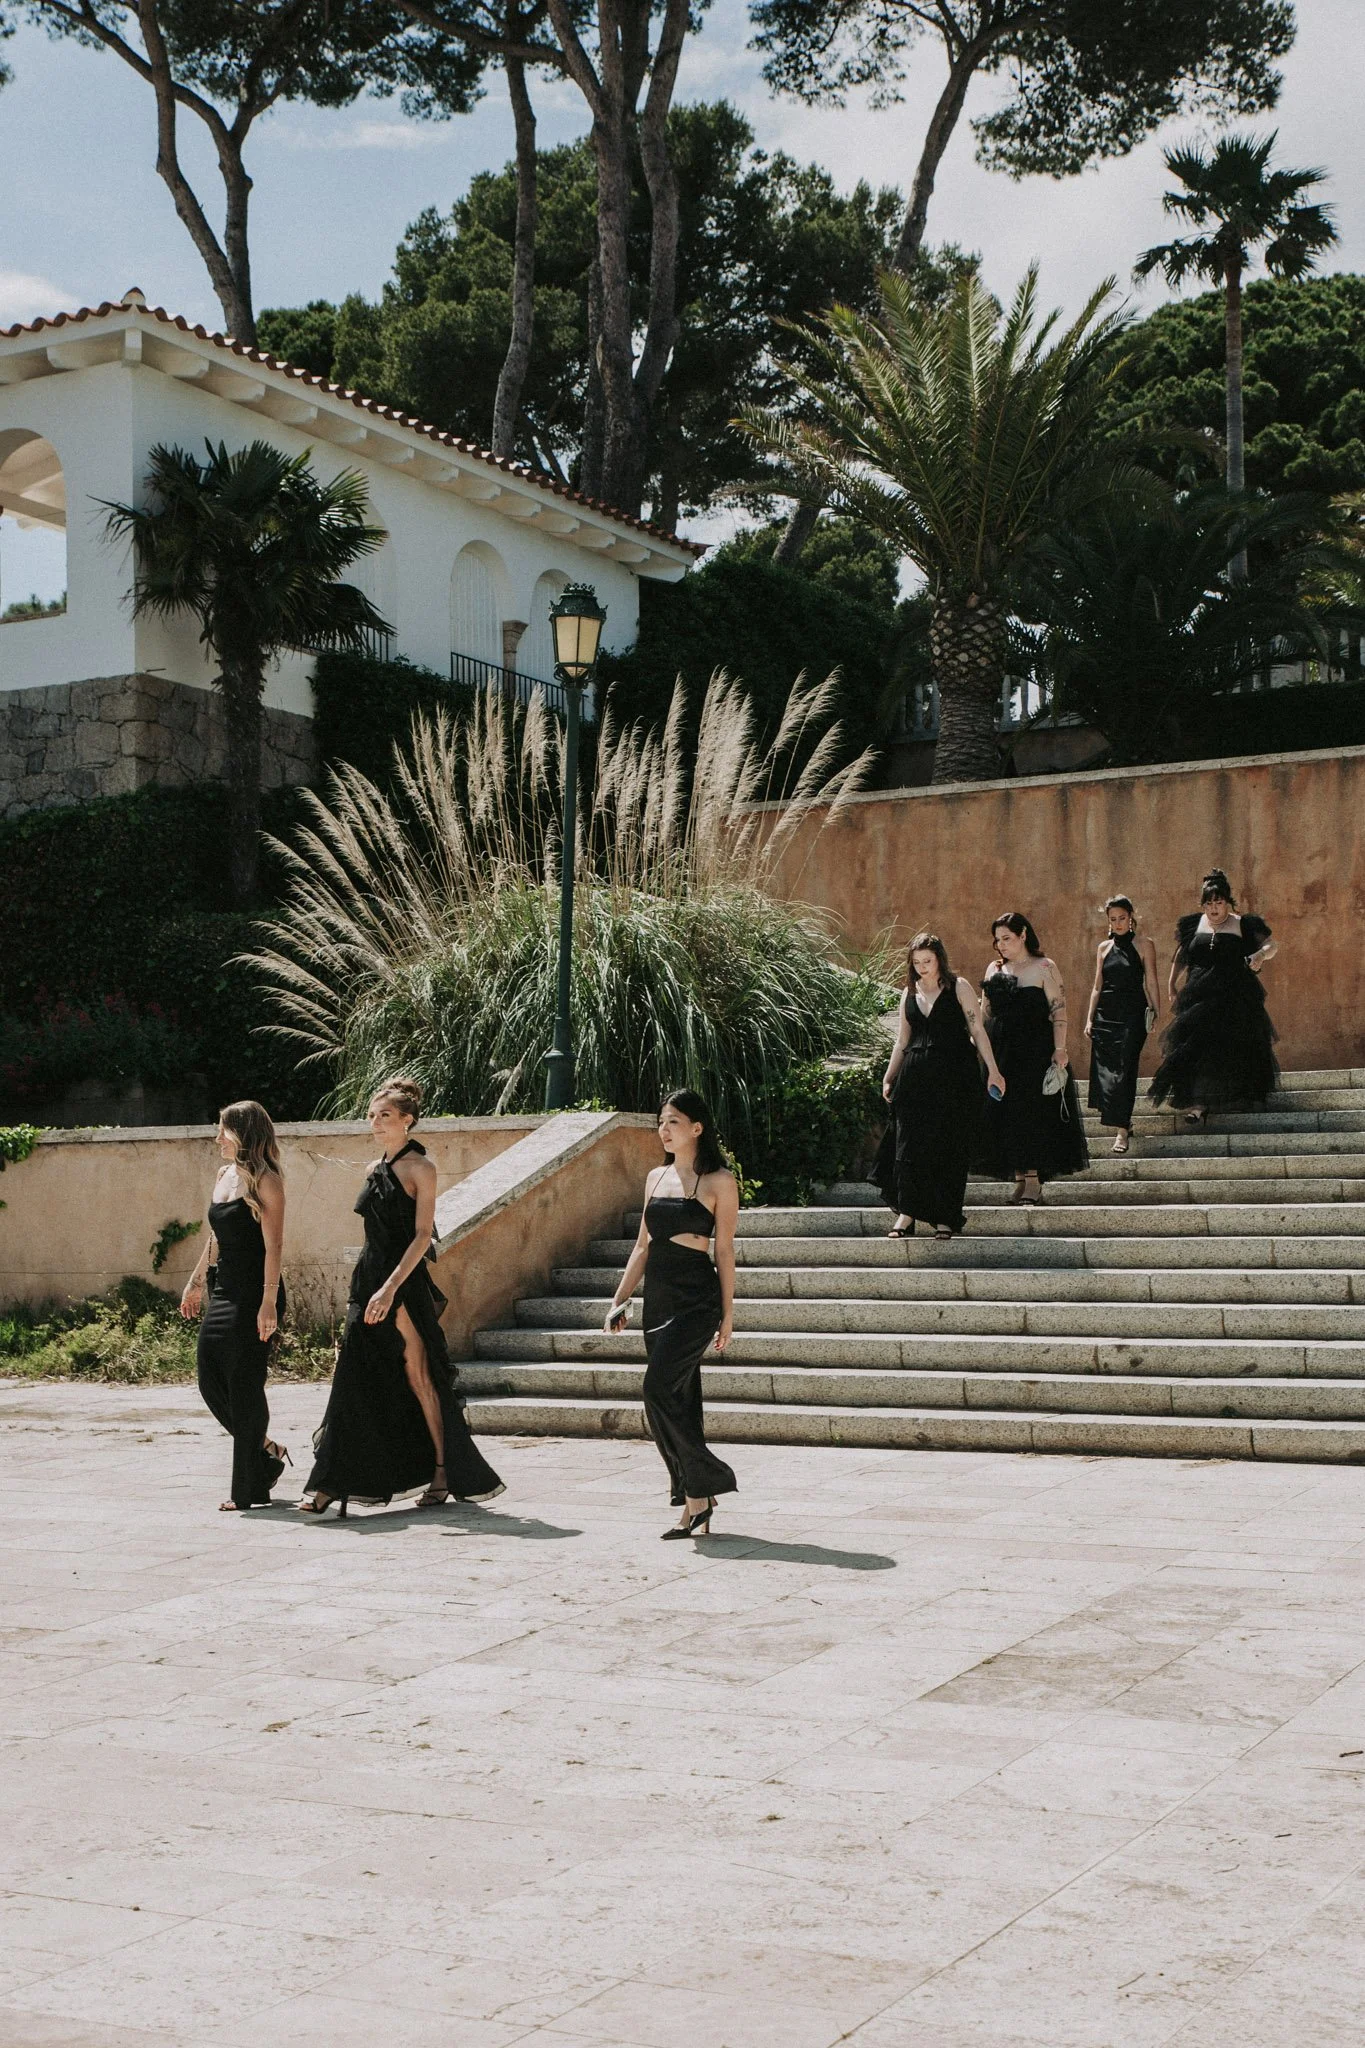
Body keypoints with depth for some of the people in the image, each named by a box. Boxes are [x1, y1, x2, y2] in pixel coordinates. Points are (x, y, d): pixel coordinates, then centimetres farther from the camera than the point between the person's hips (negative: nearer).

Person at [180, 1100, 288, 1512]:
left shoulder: (265, 1181, -10)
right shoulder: (224, 1175, 14)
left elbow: (274, 1243, -15)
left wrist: (269, 1303, -21)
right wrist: (195, 1282, 26)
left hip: (254, 1296, -8)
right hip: (223, 1292, 8)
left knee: (244, 1386, -4)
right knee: (211, 1381, 8)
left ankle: (248, 1490, 5)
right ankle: (266, 1451, 25)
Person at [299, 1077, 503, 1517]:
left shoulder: (420, 1168, -7)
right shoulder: (376, 1169, 15)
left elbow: (422, 1235, -13)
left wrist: (390, 1288, -21)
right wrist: (366, 1285, 18)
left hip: (404, 1283, -7)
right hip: (368, 1281, 7)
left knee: (417, 1376, 0)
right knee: (353, 1379, 1)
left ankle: (443, 1470, 12)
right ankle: (332, 1483, 0)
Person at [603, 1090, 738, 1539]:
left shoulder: (718, 1182, -4)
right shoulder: (657, 1177, 13)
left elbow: (725, 1250, -4)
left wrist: (727, 1313, -5)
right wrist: (620, 1299, 11)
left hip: (696, 1299, -7)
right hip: (658, 1298, 7)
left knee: (659, 1388, -18)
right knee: (678, 1400, 8)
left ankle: (701, 1486, -8)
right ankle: (695, 1507, 14)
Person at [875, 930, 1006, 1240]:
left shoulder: (959, 987, 0)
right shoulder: (909, 993, 13)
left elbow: (977, 1030, -1)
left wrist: (993, 1070, -6)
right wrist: (889, 1078, 14)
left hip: (954, 1077, -4)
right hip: (916, 1079, 4)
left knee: (949, 1147, 0)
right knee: (908, 1144, -3)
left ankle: (945, 1217, 7)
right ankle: (906, 1212, 2)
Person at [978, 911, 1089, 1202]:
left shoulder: (1044, 968, -4)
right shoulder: (994, 969, 12)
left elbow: (1059, 1010, -8)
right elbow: (984, 1012, 16)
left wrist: (1060, 1050, -15)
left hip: (1035, 1050, -5)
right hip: (999, 1050, 5)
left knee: (1032, 1111, -5)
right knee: (1004, 1113, 3)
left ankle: (1033, 1180, -1)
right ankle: (1019, 1177, 9)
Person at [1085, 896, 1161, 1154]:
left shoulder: (1144, 945, 2)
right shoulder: (1104, 947, 12)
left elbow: (1151, 983, 0)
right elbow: (1097, 986, 14)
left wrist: (1157, 1014, -6)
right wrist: (1089, 1018, 9)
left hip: (1132, 1014, -4)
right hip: (1106, 1014, 4)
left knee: (1124, 1068, -11)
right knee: (1104, 1068, 1)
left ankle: (1122, 1130, -12)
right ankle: (1123, 1121, 17)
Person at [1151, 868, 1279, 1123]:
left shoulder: (1244, 925, 2)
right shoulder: (1193, 925, 9)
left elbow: (1271, 945, 0)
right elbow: (1180, 958, 16)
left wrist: (1261, 954, -22)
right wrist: (1172, 987, 8)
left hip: (1236, 998, -1)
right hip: (1199, 996, 1)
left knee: (1236, 1049, 4)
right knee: (1197, 1047, -9)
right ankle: (1196, 1103, -7)